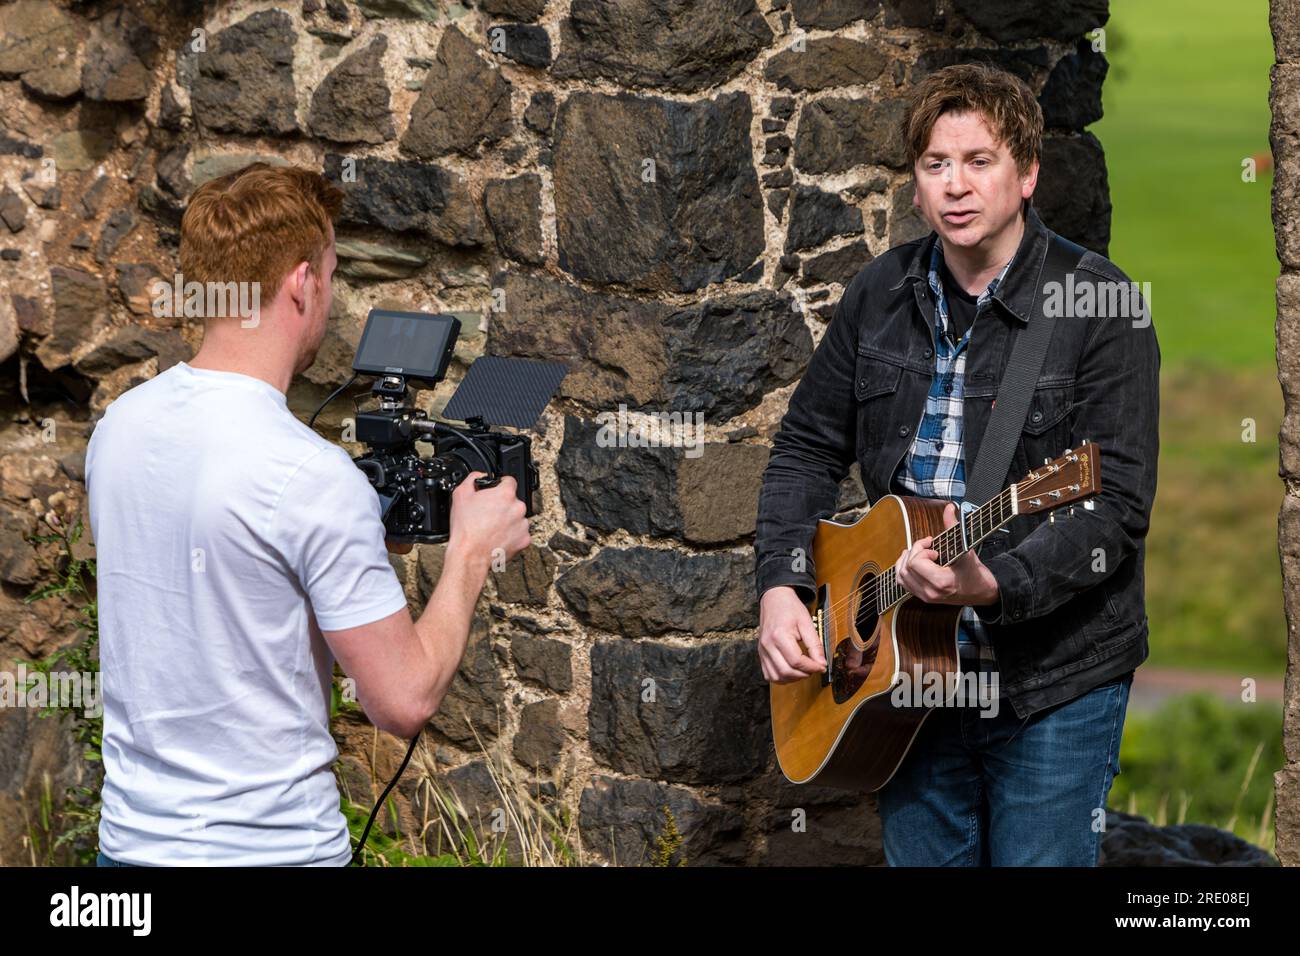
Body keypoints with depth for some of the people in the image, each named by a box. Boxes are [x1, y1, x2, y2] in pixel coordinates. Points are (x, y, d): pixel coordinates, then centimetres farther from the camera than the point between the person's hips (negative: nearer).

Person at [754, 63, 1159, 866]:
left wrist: (993, 584, -32)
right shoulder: (882, 295, 6)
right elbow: (809, 447, 13)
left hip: (1053, 680, -5)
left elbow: (1117, 505, -18)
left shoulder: (1100, 306, -12)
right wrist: (780, 585, -2)